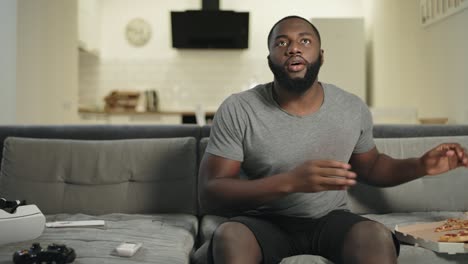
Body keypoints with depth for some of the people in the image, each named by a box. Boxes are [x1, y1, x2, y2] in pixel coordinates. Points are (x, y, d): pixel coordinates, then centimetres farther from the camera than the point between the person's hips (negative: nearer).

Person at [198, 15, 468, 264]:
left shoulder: (354, 108, -1)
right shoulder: (237, 110, -12)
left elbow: (368, 167, 18)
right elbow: (210, 194, -17)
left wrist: (420, 166, -2)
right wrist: (289, 181, -30)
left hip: (330, 220, 2)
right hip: (264, 222, -1)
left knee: (377, 236, -30)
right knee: (229, 237, -35)